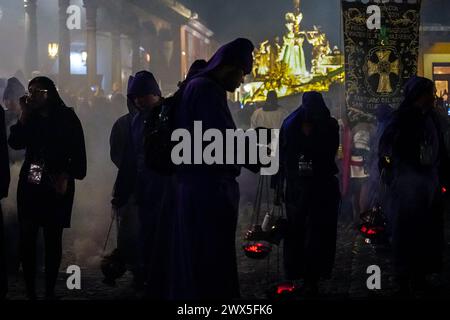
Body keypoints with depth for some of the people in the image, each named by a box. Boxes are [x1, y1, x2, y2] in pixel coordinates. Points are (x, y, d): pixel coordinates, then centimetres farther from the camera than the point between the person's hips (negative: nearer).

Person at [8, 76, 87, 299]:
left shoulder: (67, 118, 0)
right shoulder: (31, 118, 10)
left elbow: (78, 153, -1)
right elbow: (15, 143, -3)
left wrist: (66, 176, -11)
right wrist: (25, 116, -7)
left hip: (56, 187, -3)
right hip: (29, 185, 3)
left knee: (53, 239, -1)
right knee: (27, 238, -3)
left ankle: (50, 291, 4)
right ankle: (30, 291, 1)